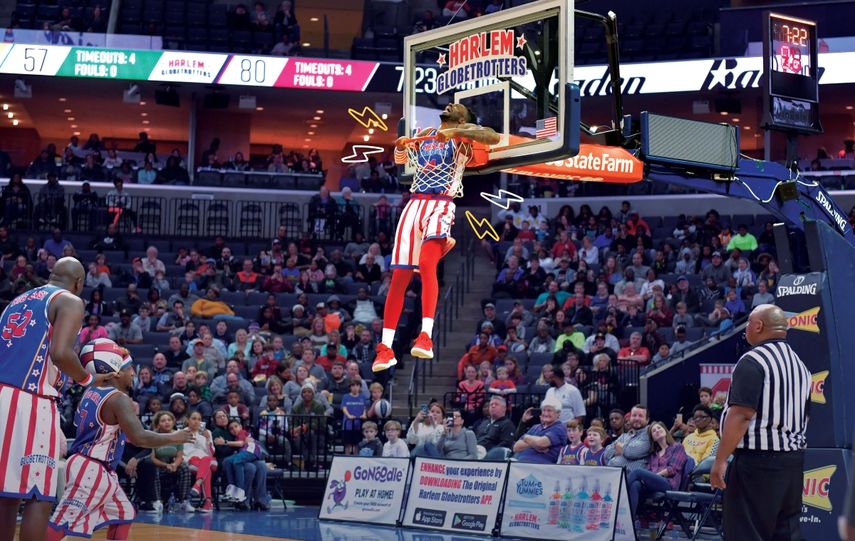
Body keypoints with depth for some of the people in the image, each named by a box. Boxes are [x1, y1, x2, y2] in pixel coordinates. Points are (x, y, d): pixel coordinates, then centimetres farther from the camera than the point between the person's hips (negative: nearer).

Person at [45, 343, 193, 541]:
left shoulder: (91, 392, 10)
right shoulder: (119, 399, -16)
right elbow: (139, 438, -25)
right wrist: (173, 438, -12)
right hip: (91, 470, -10)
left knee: (124, 514, 19)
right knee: (62, 524, -13)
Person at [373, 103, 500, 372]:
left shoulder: (462, 133, 4)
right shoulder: (425, 134, 21)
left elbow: (493, 137, -16)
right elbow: (400, 159, 36)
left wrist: (455, 132, -25)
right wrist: (401, 145, 12)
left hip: (441, 206, -6)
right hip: (415, 204, 6)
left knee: (426, 264, -28)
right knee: (399, 277, 2)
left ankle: (426, 337, -34)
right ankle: (386, 348, 5)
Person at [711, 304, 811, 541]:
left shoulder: (752, 361, -13)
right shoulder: (798, 364, 14)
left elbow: (740, 415, -20)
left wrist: (720, 460, -18)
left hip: (757, 460, -8)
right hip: (793, 459, 8)